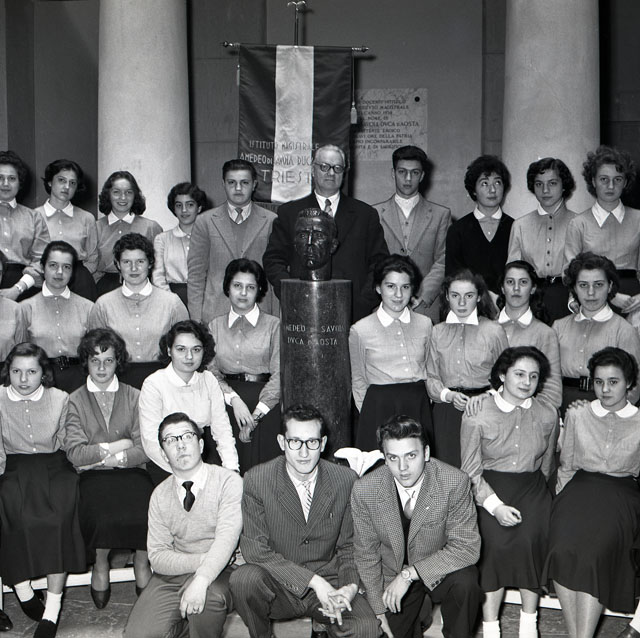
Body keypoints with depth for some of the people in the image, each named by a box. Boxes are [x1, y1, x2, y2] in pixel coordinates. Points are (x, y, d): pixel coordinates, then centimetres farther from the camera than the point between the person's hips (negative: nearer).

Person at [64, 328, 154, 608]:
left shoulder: (134, 397, 13)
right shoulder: (75, 401, 11)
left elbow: (144, 450, 3)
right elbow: (75, 454, -1)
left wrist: (105, 457, -10)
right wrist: (116, 446, -5)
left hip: (131, 472, 1)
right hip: (93, 478, -1)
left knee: (147, 512, -31)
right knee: (101, 516, -32)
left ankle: (142, 564, -4)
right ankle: (100, 565, -4)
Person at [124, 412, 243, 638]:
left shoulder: (228, 482, -6)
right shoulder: (160, 496, 6)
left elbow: (227, 537, -19)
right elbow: (157, 555, 0)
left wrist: (201, 581, -34)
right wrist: (204, 560, -17)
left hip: (218, 575, -3)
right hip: (174, 573, 4)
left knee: (208, 594, -37)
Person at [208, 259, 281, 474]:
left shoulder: (273, 325, 4)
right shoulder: (216, 326, 13)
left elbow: (279, 374, -3)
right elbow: (211, 370, 6)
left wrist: (256, 415, -9)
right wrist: (233, 398, -12)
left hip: (265, 403, -2)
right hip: (227, 402, 2)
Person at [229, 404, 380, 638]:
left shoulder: (346, 480, -3)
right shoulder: (256, 480, -10)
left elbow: (349, 546, 6)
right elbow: (254, 548, -14)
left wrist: (350, 586, -14)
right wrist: (314, 581, -23)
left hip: (329, 581, 1)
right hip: (277, 587, 0)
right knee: (245, 578, -32)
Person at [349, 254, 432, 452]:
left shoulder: (425, 324, 6)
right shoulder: (360, 331, -1)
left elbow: (429, 371, 14)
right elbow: (358, 380, 8)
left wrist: (420, 403, 7)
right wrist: (371, 412, 3)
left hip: (419, 407, 2)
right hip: (379, 408, -2)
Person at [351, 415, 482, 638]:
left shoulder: (455, 483, -23)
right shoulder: (364, 491, -17)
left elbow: (467, 547, -23)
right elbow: (366, 554, -4)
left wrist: (409, 574, -28)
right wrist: (380, 610, -6)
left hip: (440, 571, -2)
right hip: (392, 576, 2)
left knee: (465, 583, -30)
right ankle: (415, 618, 22)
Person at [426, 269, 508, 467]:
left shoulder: (494, 330, 2)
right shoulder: (438, 332, 10)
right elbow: (431, 378, 11)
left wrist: (485, 397, -12)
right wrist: (448, 395, -7)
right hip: (446, 411, 2)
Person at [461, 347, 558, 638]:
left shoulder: (547, 414, 4)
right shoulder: (477, 415, -5)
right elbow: (471, 471, -3)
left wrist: (536, 491, 10)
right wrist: (495, 505, -13)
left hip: (532, 488, 2)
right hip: (490, 488, -2)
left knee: (531, 539, -23)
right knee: (495, 543, -24)